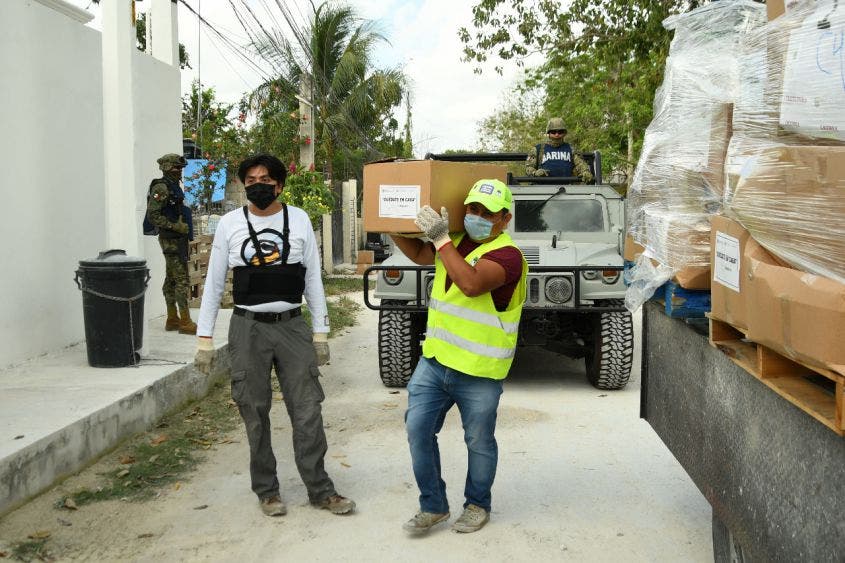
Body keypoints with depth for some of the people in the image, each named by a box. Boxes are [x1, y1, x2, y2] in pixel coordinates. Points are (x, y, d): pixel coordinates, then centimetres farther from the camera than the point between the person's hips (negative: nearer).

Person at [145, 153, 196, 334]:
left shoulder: (174, 187, 15)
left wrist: (185, 229, 20)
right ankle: (185, 322, -9)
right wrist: (176, 226, -21)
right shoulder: (161, 187, -14)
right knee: (182, 280, -10)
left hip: (177, 239, 10)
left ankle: (172, 319, 18)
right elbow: (153, 215, -20)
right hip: (171, 240, -10)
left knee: (171, 279, 12)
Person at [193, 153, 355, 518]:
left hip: (292, 326, 1)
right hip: (248, 328, 0)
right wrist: (204, 338, -1)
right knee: (256, 415, 6)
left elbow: (313, 279, 6)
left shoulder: (299, 220, 3)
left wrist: (321, 332, 3)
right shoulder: (229, 224, 1)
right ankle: (267, 491, 20)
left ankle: (319, 490, 12)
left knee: (308, 412, 1)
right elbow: (214, 284, 4)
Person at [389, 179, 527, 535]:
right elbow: (419, 253, 26)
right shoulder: (456, 242, 8)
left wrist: (441, 238, -30)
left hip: (479, 371, -7)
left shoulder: (507, 254, -16)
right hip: (434, 359, 7)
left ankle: (477, 506, 31)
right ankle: (433, 506, 18)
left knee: (479, 441, 10)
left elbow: (472, 283, -34)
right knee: (417, 428, 4)